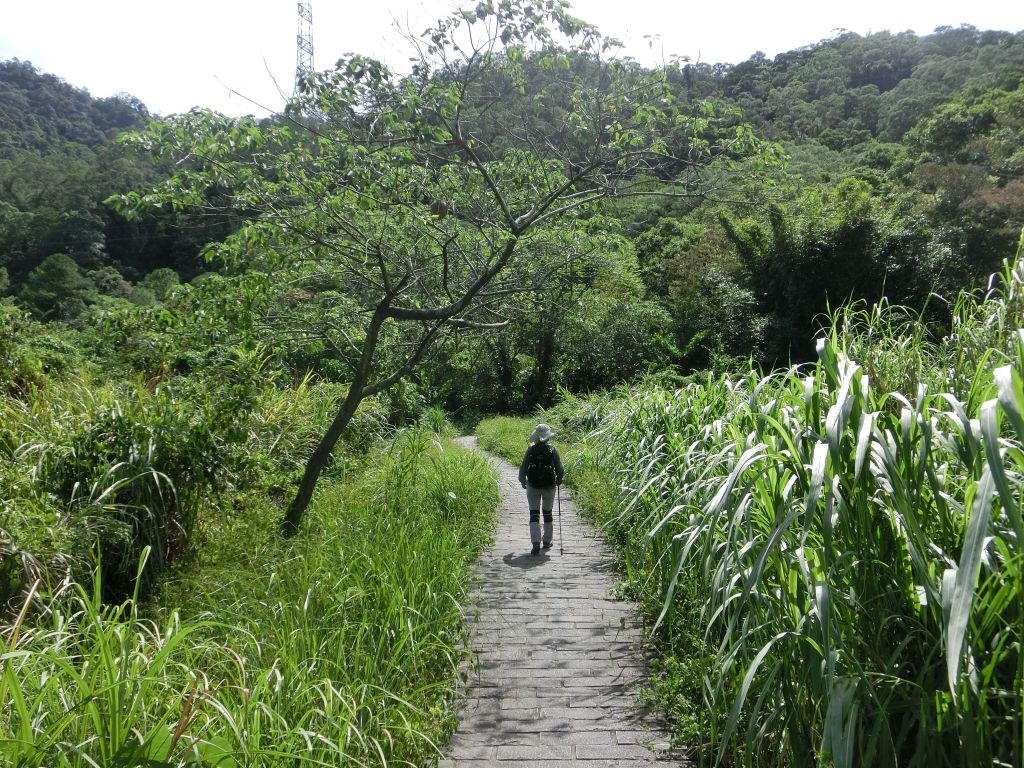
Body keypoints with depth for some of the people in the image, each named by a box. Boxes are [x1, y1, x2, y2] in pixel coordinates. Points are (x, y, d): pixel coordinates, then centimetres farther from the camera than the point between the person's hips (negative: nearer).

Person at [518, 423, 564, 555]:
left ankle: (536, 543, -13)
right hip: (549, 486, 1)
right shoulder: (553, 450, -8)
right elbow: (560, 469, -4)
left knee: (534, 514, 0)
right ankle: (547, 541, 27)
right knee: (548, 513, 19)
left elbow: (523, 467, -2)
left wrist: (522, 480, 16)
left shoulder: (531, 450, -8)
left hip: (533, 486, -1)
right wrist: (558, 480, 17)